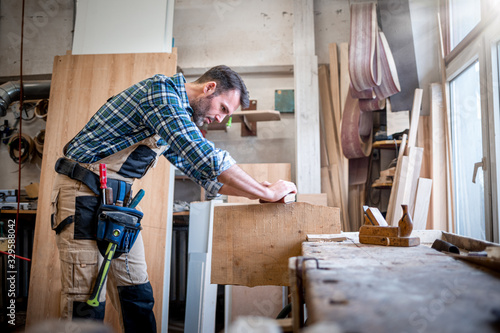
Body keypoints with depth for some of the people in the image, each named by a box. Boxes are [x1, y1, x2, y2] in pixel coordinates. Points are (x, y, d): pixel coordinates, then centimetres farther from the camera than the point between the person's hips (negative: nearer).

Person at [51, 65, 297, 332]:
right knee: (87, 299, -5)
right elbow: (206, 158, -26)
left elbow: (203, 174, 17)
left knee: (137, 294, 7)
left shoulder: (179, 116, 14)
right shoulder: (161, 90, -16)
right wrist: (268, 193, -18)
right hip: (85, 191, -9)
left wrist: (260, 189, 9)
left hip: (117, 198, 9)